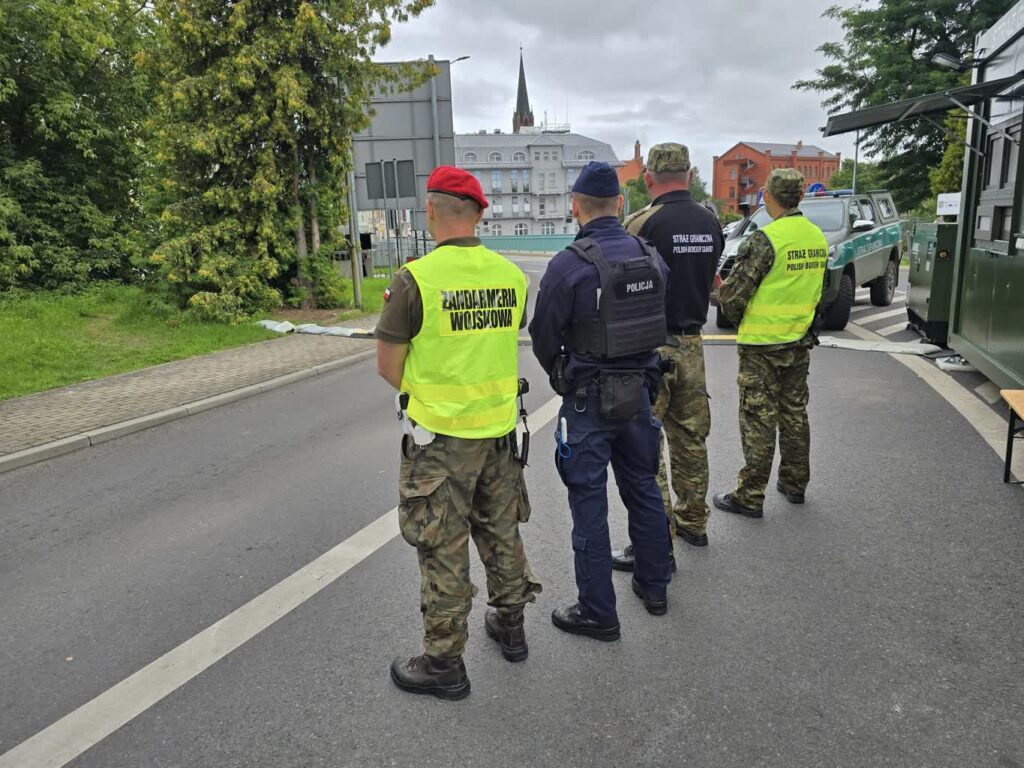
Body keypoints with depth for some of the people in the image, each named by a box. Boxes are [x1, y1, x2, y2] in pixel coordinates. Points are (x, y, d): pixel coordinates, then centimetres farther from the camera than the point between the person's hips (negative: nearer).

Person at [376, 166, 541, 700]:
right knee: (501, 532, 21)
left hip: (440, 435, -5)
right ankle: (510, 626, 39)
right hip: (500, 426, 6)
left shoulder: (416, 278, -16)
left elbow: (388, 366, -9)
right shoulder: (510, 274, 0)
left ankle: (444, 662, 21)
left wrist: (426, 401, 6)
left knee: (442, 549, 7)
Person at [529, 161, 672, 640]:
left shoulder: (569, 265, -17)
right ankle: (653, 586, 36)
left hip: (589, 400, -6)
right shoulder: (652, 257, 1)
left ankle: (598, 613, 15)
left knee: (589, 504, 4)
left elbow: (543, 335, -9)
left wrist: (560, 376, 11)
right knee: (643, 489, 20)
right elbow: (658, 323, 8)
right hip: (639, 391, 6)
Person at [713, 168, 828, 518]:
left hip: (762, 345, -7)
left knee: (758, 420, -1)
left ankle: (750, 496, 6)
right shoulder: (818, 237, 5)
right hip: (800, 343, 7)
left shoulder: (765, 240, -18)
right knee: (794, 414, 17)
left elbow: (734, 293, -17)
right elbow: (819, 290, 15)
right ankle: (794, 483, 29)